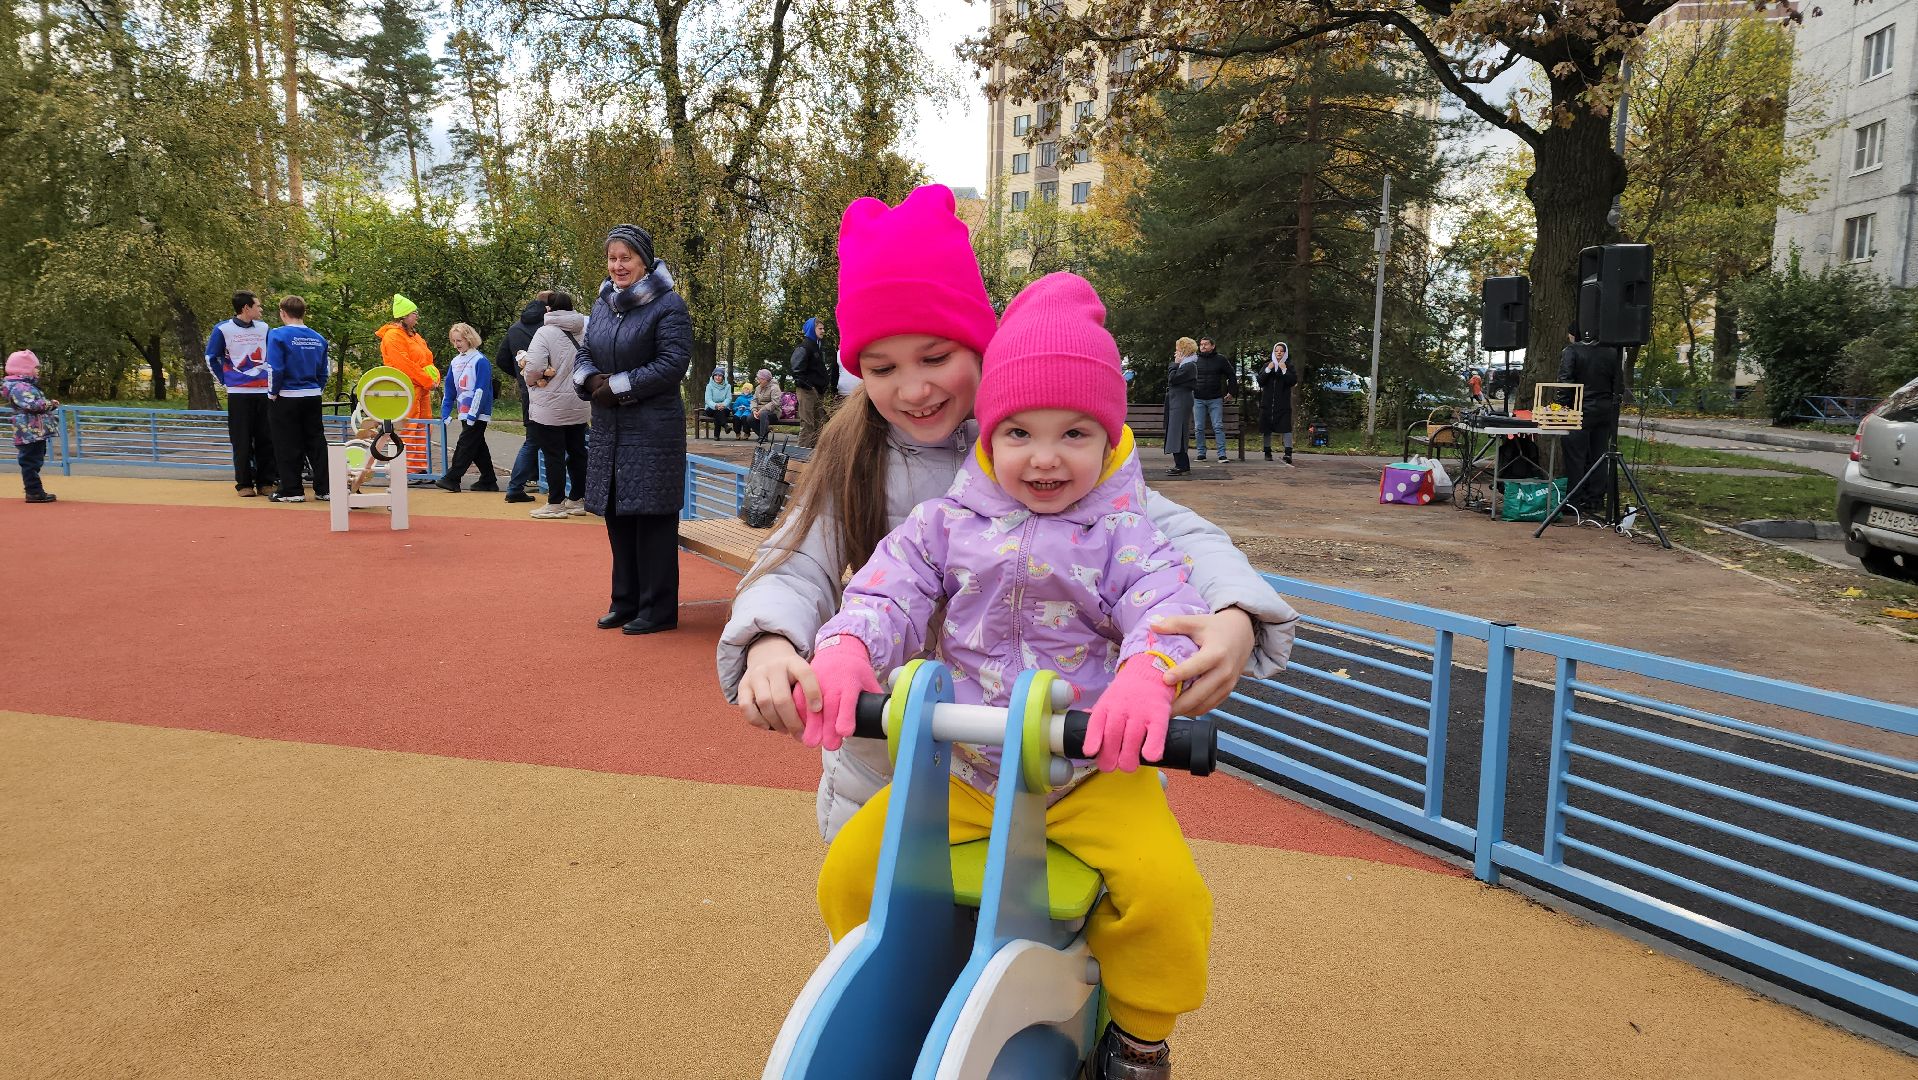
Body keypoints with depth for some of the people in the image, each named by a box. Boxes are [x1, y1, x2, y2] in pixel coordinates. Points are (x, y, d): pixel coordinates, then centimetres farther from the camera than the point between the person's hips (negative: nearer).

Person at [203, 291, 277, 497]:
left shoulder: (263, 328, 8)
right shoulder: (223, 329, -2)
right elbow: (211, 358, 7)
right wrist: (224, 380, 4)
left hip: (263, 391, 3)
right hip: (238, 393, -3)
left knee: (266, 440, 3)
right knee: (242, 442, 0)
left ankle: (266, 482, 11)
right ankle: (244, 484, 7)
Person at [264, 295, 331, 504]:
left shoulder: (278, 335, -10)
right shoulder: (318, 338, 5)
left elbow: (275, 369, -15)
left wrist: (273, 393, -3)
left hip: (287, 398, -5)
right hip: (313, 397, 5)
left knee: (288, 446, 3)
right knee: (316, 443, 9)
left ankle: (292, 491, 7)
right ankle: (323, 489, 11)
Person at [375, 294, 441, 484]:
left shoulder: (413, 335, 20)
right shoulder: (393, 335, -9)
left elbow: (427, 359, 20)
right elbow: (404, 364, -17)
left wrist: (434, 378, 1)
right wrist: (427, 381, -14)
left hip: (422, 389, 9)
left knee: (422, 430, 11)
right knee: (407, 430, -8)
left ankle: (421, 468, 18)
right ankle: (407, 471, -6)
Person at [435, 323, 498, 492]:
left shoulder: (480, 360, -10)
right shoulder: (455, 362, 12)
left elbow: (481, 390, -16)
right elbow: (450, 390, 14)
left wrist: (472, 415, -19)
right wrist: (446, 413, 8)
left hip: (478, 414, -8)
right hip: (464, 413, 8)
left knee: (465, 444, -8)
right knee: (478, 447, 11)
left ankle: (452, 478, -6)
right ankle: (489, 481, 16)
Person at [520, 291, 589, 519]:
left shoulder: (545, 332, -13)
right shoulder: (585, 331, 5)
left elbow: (534, 365, -21)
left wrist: (532, 380, -2)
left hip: (551, 408, -6)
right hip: (579, 406, 6)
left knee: (553, 455, 0)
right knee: (577, 452, 13)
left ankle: (556, 504, 4)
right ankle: (577, 500, 20)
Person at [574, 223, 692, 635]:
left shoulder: (668, 304, -7)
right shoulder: (602, 304, 14)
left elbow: (673, 363, -15)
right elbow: (585, 356, 17)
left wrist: (618, 386, -15)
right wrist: (592, 379, -7)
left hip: (653, 431, -7)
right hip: (608, 430, 7)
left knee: (652, 519, -4)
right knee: (617, 517, 11)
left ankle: (659, 609, 5)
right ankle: (626, 601, 22)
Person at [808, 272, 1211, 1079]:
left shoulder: (1121, 535, -3)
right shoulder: (947, 524, 2)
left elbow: (1167, 604, -17)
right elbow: (889, 589, -7)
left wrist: (1149, 674, -40)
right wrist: (845, 650, -29)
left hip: (1094, 771, -2)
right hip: (961, 772, 2)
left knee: (1166, 889, -23)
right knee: (849, 873, -6)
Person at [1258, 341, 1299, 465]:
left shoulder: (1289, 366, 6)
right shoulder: (1267, 365, 12)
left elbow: (1293, 381, -7)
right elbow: (1260, 381, 2)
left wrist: (1284, 370, -15)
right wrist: (1268, 370, -10)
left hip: (1283, 403, -3)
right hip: (1267, 402, 3)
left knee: (1285, 426, -13)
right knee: (1267, 428, 5)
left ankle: (1288, 453, -20)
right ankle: (1267, 452, 13)